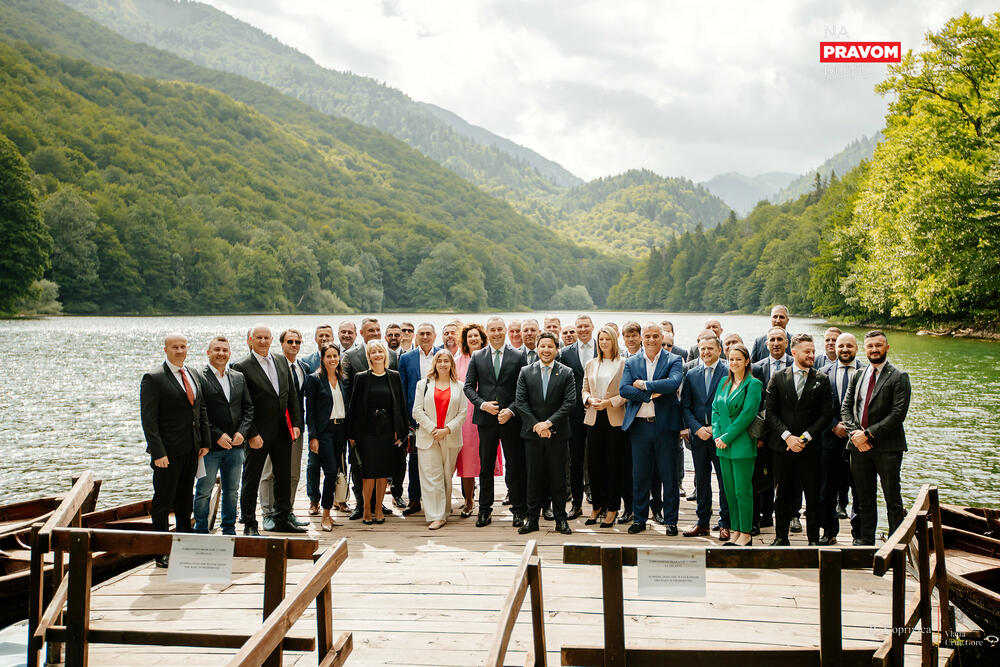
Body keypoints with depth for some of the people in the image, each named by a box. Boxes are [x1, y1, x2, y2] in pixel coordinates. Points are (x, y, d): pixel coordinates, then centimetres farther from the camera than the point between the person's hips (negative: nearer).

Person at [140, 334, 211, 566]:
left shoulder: (193, 377, 12)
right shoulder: (153, 379, -9)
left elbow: (202, 411, 17)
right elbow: (148, 419, -13)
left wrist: (205, 442, 8)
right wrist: (158, 452, -19)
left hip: (191, 451, 7)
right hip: (168, 452, -6)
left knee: (185, 501, 16)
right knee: (163, 503, 1)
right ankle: (162, 553, 9)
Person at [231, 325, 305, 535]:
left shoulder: (281, 361, 9)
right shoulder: (242, 367, -10)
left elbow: (292, 395, 11)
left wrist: (296, 423, 3)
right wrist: (251, 434, -16)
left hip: (283, 430, 6)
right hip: (259, 433, -6)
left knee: (284, 476, 12)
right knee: (251, 478, 3)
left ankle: (282, 520, 24)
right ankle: (249, 524, 13)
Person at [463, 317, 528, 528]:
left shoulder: (518, 356, 3)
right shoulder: (477, 357, 8)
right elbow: (468, 386, 7)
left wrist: (511, 410, -12)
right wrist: (482, 404, -9)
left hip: (511, 419, -1)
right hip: (486, 419, 1)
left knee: (515, 466, 3)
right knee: (485, 466, 7)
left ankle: (518, 510, 12)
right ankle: (484, 510, 16)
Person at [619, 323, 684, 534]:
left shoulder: (673, 360, 3)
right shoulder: (631, 362, 10)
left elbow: (674, 383, -17)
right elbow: (623, 389, -4)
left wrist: (643, 384, -12)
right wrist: (651, 395, -13)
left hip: (665, 424, -2)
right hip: (639, 425, 2)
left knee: (669, 475, 3)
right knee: (639, 475, 7)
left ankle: (671, 520, 14)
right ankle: (639, 519, 18)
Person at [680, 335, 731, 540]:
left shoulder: (729, 373, -3)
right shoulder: (691, 375, 9)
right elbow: (685, 406, 8)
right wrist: (697, 428, -6)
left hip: (721, 436, -4)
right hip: (699, 436, 4)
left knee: (725, 481, 1)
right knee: (701, 481, 10)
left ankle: (725, 524, 10)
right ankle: (703, 522, 20)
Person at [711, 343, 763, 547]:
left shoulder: (753, 384, -7)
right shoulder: (724, 383, 14)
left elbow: (748, 414, -14)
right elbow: (715, 409, 13)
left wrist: (728, 437, -14)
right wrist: (717, 435, -1)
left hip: (742, 445, -6)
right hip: (723, 445, 6)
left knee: (742, 490, -3)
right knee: (729, 490, 9)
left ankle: (746, 534, 5)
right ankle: (735, 531, 18)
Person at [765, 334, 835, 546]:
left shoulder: (822, 380, 3)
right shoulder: (778, 378, 4)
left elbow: (827, 414, -1)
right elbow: (770, 412, 0)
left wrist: (805, 437, -10)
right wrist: (787, 436, -11)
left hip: (810, 447, 0)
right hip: (782, 446, 0)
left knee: (812, 495, 3)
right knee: (783, 495, 8)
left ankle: (813, 539, 14)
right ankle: (781, 536, 19)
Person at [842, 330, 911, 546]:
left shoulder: (899, 377, -4)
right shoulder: (857, 376, 14)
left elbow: (898, 414, -12)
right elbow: (845, 407, 10)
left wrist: (868, 433, -15)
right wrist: (854, 433, -8)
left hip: (887, 447, -5)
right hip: (859, 447, 5)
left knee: (893, 500, 0)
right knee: (864, 498, 12)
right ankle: (865, 540, 21)